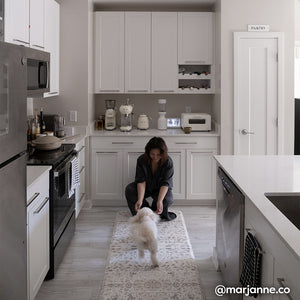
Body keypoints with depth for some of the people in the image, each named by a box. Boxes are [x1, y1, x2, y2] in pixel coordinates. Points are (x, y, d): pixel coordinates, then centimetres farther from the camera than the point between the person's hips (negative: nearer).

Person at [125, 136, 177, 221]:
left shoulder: (168, 162, -23)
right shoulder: (141, 160, -20)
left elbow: (165, 183, -26)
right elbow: (141, 181, -24)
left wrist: (159, 201, -41)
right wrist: (140, 200, -37)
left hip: (161, 189, -2)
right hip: (146, 187, 2)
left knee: (167, 200, -33)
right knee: (129, 190, -25)